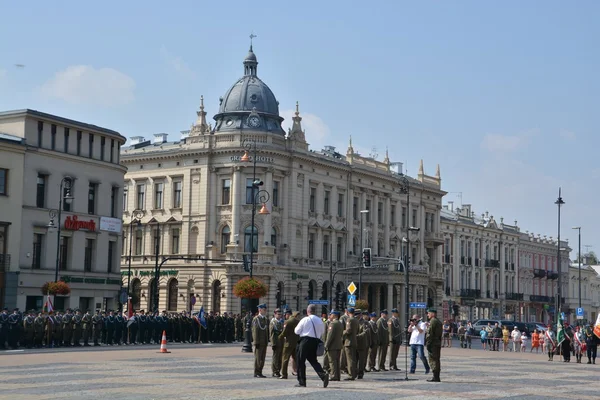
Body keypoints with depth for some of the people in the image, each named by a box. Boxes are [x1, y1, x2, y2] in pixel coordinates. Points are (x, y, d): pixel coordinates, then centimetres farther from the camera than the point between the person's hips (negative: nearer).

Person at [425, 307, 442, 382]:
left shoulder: (432, 321, -12)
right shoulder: (439, 322, 18)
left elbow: (429, 333, -17)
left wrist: (427, 344, -16)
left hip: (433, 343, -9)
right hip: (438, 344, 9)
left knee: (433, 360, -7)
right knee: (437, 360, 12)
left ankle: (435, 377, -9)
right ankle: (437, 377, 14)